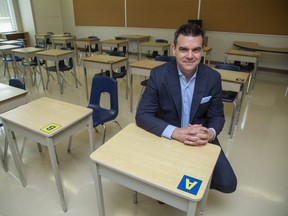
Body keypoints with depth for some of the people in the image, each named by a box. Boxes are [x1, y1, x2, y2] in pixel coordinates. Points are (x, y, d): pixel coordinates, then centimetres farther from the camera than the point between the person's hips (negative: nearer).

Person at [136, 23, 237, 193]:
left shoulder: (213, 78, -9)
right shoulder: (159, 75, -16)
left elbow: (217, 116, -1)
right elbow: (142, 115, -19)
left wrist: (210, 133, -26)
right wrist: (175, 132, -34)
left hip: (201, 138, 2)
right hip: (166, 137, -1)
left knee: (228, 183, -8)